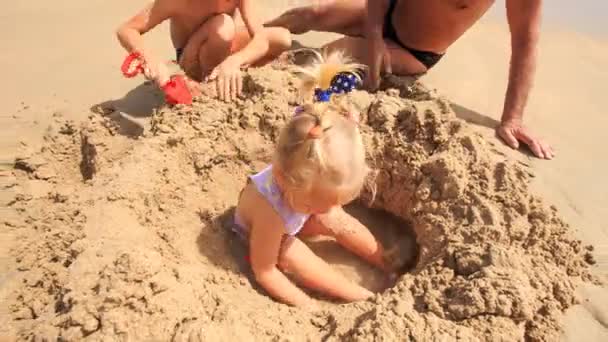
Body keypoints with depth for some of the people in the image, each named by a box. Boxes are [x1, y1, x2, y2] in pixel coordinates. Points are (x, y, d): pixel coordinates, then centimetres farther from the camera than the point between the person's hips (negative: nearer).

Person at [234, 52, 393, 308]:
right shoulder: (269, 214, -48)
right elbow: (264, 272, -35)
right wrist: (305, 304, -30)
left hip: (291, 220, 6)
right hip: (264, 235, -5)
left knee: (339, 221, -7)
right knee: (294, 256, -26)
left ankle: (387, 266, 13)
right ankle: (366, 298, -12)